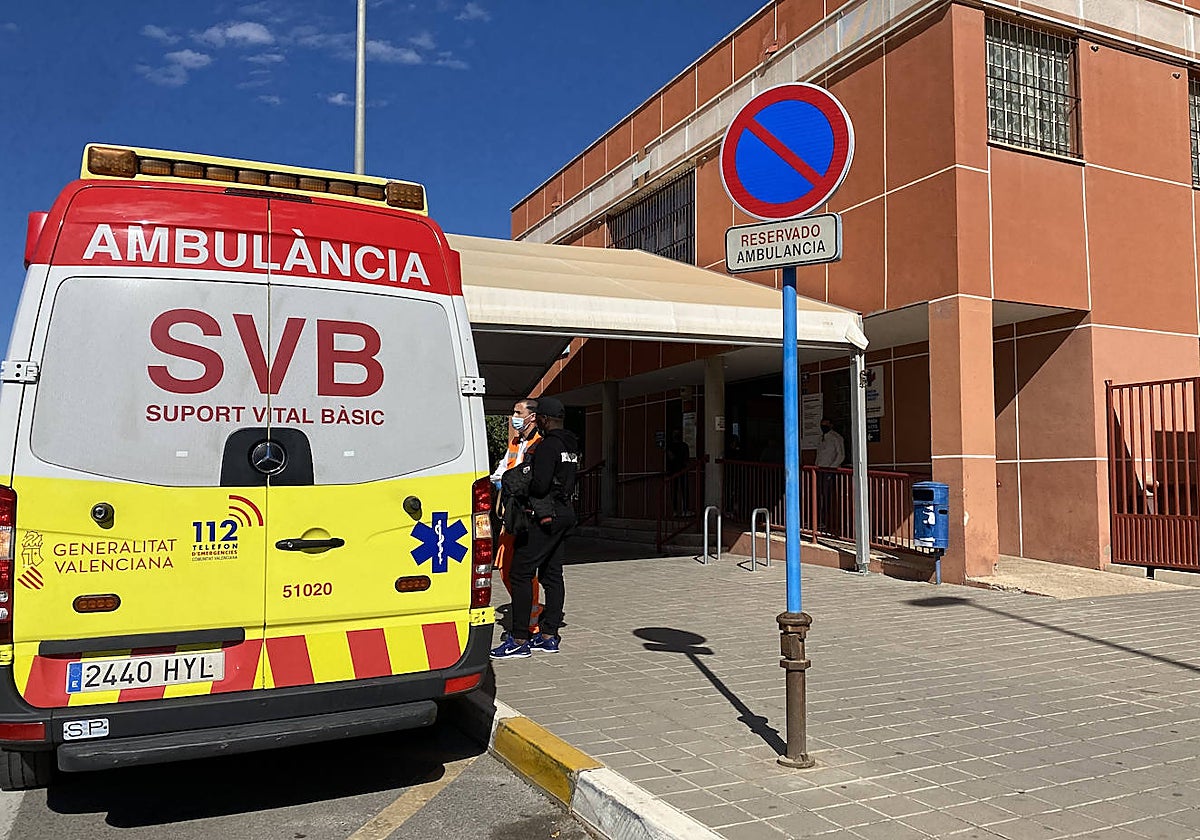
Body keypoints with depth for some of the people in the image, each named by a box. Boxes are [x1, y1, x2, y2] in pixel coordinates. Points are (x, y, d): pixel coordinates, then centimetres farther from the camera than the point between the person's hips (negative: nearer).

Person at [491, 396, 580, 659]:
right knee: (552, 574, 12)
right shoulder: (570, 446, 15)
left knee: (521, 572, -6)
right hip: (564, 512, 10)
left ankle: (519, 640, -5)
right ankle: (549, 636, 16)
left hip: (544, 517, -10)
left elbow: (540, 485, -23)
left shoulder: (548, 445, -15)